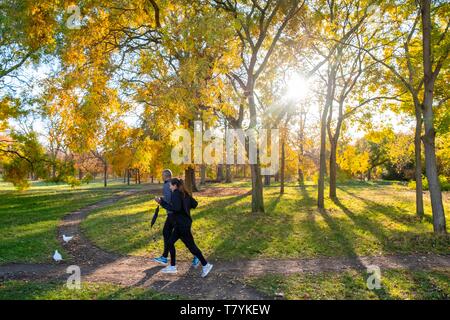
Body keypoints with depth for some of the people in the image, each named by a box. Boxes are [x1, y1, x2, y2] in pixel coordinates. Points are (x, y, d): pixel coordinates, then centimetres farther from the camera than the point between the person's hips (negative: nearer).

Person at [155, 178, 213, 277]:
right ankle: (172, 267, 23)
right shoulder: (184, 193, 10)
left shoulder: (175, 193, -15)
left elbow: (175, 208, -26)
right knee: (170, 243, 15)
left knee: (191, 245, 0)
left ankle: (206, 265, 10)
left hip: (182, 224, -10)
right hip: (181, 224, 10)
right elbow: (194, 204, 9)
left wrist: (162, 202, -21)